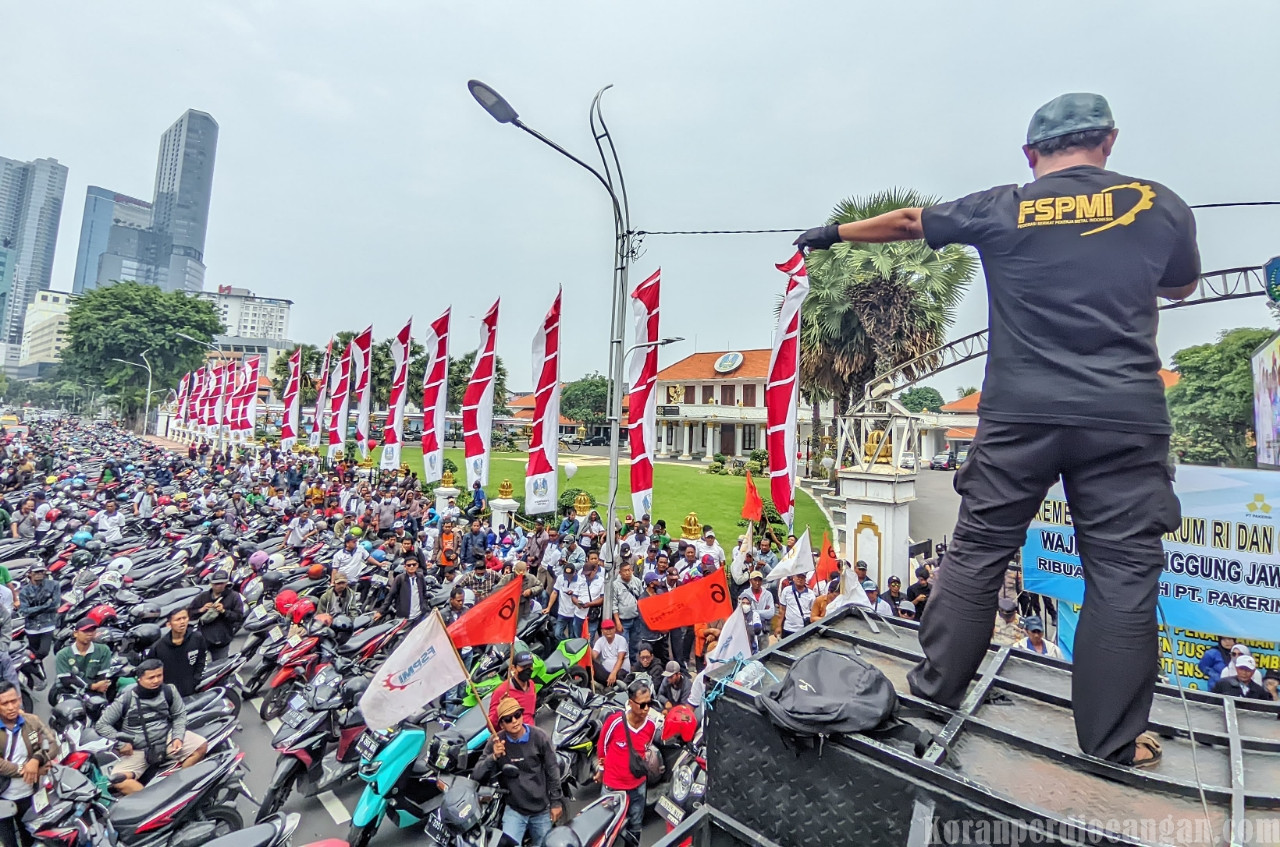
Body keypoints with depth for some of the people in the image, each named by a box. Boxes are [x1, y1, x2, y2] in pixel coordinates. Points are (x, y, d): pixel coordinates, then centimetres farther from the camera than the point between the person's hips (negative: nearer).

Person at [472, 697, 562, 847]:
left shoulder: (539, 737, -12)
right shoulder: (496, 742, -11)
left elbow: (552, 770, -4)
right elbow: (476, 776, -13)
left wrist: (556, 801, -2)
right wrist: (493, 757, -30)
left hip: (541, 808, 0)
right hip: (514, 809, 0)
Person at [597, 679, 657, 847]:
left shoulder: (652, 725, -16)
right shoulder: (615, 721, -27)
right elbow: (602, 746, -7)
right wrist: (601, 769, 6)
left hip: (638, 785, 3)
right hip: (613, 784, -3)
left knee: (635, 827, 21)